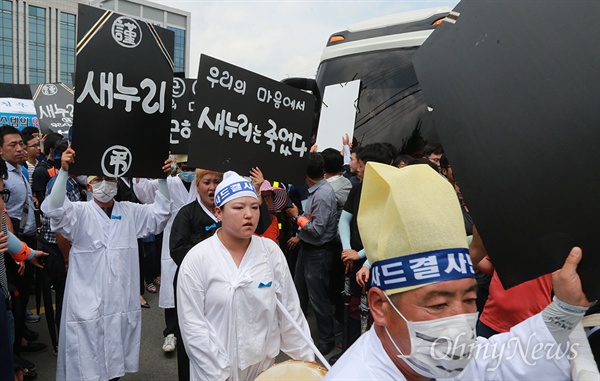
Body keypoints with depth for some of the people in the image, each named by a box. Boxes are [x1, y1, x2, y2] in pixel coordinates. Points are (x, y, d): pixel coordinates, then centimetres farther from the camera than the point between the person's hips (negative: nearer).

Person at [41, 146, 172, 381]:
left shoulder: (130, 212, 10)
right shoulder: (79, 213, 0)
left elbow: (160, 213, 6)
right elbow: (54, 209, -17)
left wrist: (163, 178, -8)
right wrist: (64, 171, -29)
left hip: (123, 300, 4)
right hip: (89, 302, -3)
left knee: (117, 360, 15)